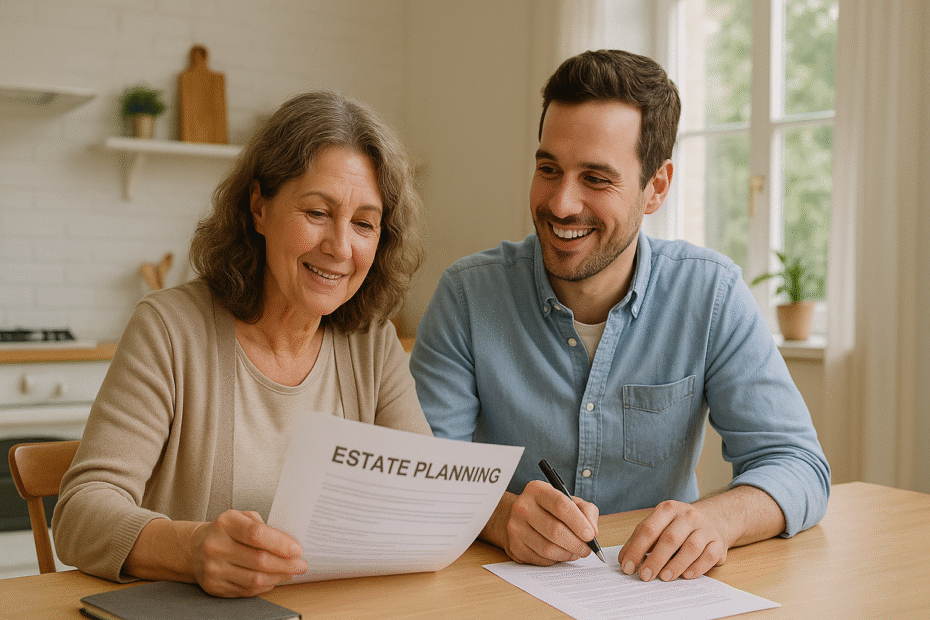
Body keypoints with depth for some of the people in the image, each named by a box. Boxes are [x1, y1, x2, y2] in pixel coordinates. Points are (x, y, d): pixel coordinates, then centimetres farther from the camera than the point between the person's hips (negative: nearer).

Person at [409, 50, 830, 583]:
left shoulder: (711, 294, -6)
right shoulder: (469, 294, -8)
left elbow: (798, 465, -8)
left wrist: (716, 518, -31)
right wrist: (498, 516, -35)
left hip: (661, 593, 0)